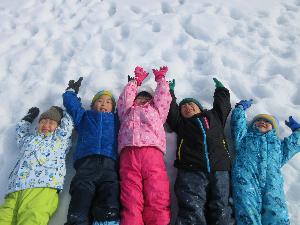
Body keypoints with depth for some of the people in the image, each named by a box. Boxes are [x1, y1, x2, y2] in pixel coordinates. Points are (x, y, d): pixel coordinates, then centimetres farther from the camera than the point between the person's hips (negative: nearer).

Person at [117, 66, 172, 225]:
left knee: (158, 202, -16)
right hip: (129, 152, 0)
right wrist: (136, 80, 55)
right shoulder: (128, 111, 38)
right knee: (131, 201, -16)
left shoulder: (156, 111, 38)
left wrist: (160, 78, 57)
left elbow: (163, 96, 40)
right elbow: (126, 96, 41)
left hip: (152, 152, 0)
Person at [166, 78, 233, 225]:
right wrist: (170, 90, 43)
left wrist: (220, 88, 55)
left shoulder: (214, 116, 33)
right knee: (192, 212, -19)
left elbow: (223, 103, 40)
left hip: (219, 169, 2)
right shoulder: (180, 122, 28)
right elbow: (170, 107, 29)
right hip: (191, 170, -1)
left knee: (221, 212, -14)